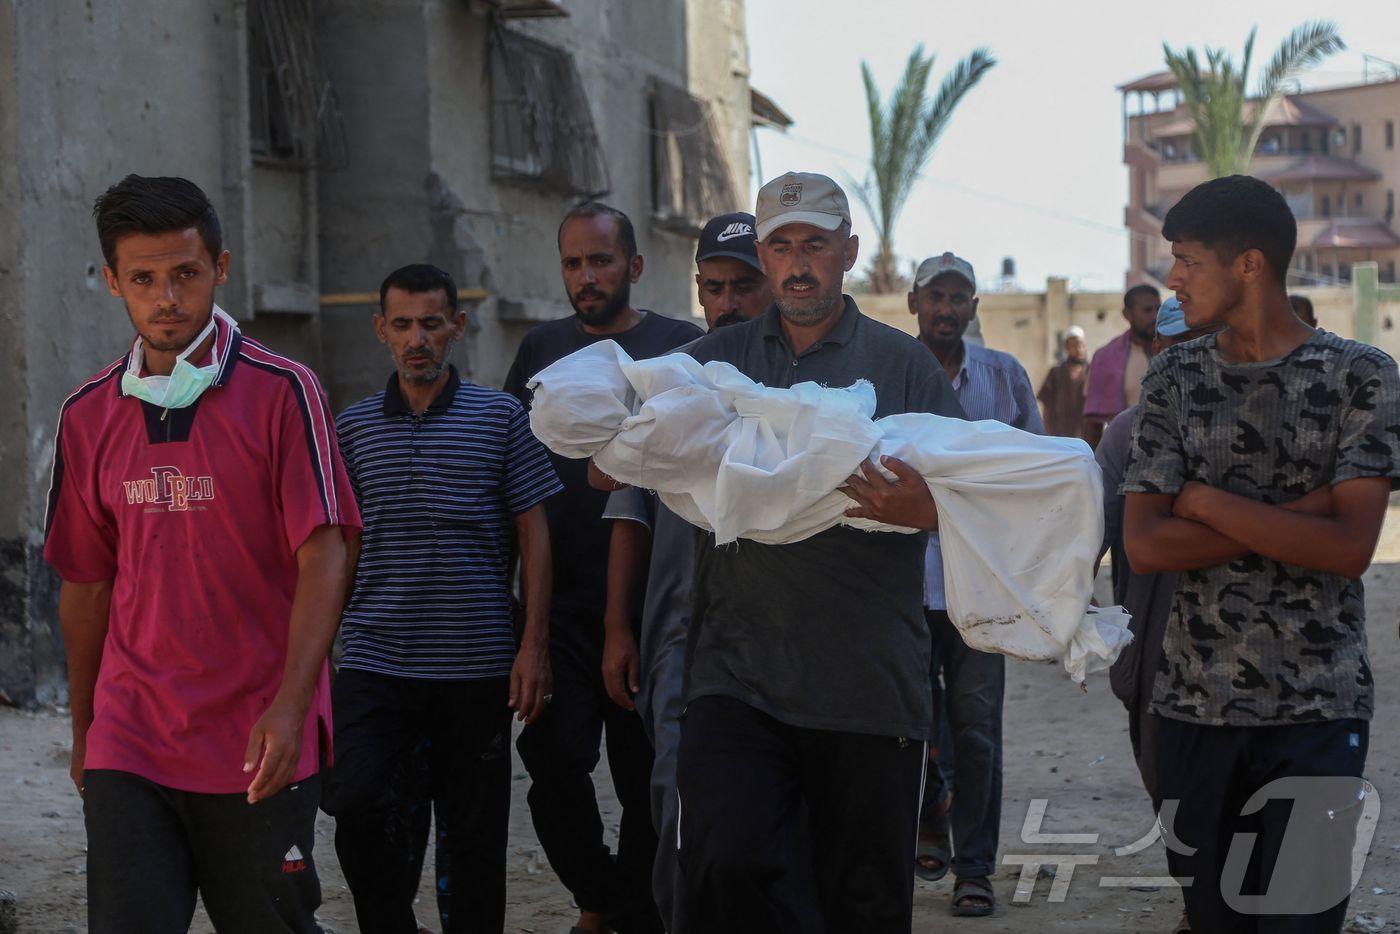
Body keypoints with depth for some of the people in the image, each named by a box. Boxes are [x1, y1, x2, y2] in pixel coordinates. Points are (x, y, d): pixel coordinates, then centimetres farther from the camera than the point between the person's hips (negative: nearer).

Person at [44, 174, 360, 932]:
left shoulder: (282, 393, -5)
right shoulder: (88, 415, 7)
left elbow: (323, 559, -10)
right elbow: (85, 586, 14)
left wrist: (289, 705, -21)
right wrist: (82, 735, 17)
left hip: (260, 747, -2)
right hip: (128, 745, 3)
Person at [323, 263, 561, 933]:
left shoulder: (500, 416, 4)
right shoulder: (354, 425, 9)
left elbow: (533, 533, 4)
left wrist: (534, 646, -4)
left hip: (476, 667, -1)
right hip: (374, 660, 1)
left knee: (476, 838, 4)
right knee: (354, 800, -19)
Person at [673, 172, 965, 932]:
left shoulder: (902, 366, 8)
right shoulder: (713, 362, 12)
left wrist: (920, 510, -18)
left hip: (869, 685, 0)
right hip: (736, 676, 0)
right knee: (728, 864, -18)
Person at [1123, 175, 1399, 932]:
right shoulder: (1174, 379, 5)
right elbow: (1144, 546, -5)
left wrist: (1203, 501, -11)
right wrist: (1296, 515, -12)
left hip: (1317, 708, -3)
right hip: (1194, 702, 3)